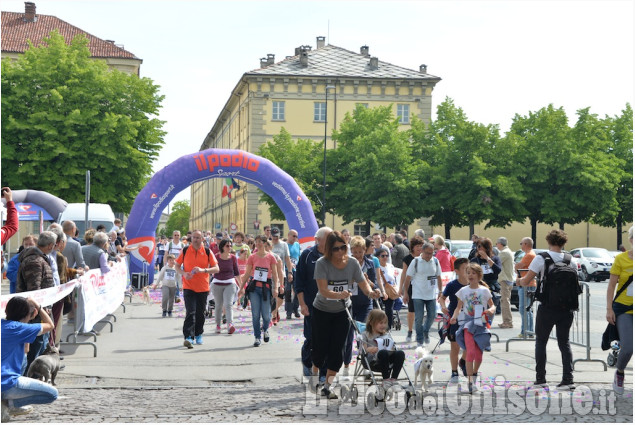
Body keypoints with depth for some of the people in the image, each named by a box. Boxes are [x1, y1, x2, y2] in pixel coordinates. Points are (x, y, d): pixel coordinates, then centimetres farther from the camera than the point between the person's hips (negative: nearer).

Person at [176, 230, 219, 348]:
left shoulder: (208, 252, 1)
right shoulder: (185, 251, 2)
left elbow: (216, 269, -3)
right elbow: (177, 266, 9)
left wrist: (203, 270, -20)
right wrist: (184, 273, -12)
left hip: (203, 288, 1)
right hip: (188, 287, -1)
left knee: (200, 313, 10)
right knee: (190, 312, -13)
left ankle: (198, 335, 29)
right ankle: (188, 337, -18)